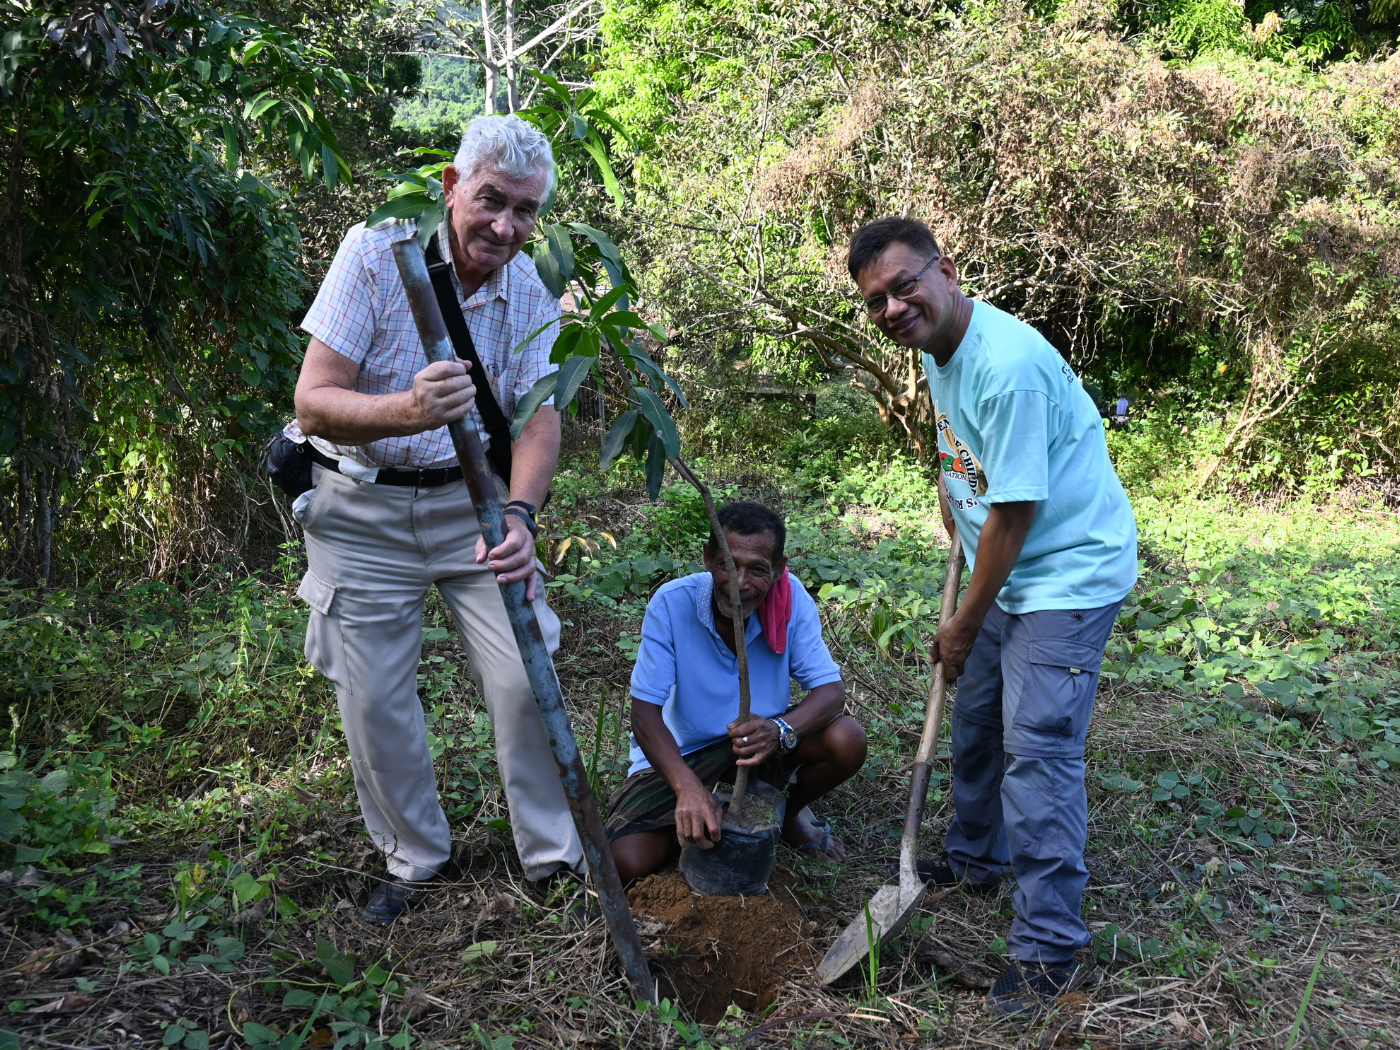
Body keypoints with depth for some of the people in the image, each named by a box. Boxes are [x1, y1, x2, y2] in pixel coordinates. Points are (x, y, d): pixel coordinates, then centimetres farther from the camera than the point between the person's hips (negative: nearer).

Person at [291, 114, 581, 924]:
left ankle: (555, 858, 15)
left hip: (473, 500, 2)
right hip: (363, 510, -2)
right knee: (375, 701, 2)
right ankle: (416, 860, 25)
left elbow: (539, 419, -11)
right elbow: (313, 402, -21)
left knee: (526, 677, -4)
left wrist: (519, 517, -32)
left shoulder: (532, 294, -5)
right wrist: (408, 412, -43)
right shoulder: (376, 253, -17)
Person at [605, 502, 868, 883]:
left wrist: (780, 730, -41)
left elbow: (830, 689, -18)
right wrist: (688, 788, -41)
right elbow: (645, 712, -24)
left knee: (847, 741, -26)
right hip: (680, 755, -2)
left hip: (761, 748, 2)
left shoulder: (792, 598, -18)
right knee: (628, 862, -23)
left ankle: (791, 814, 7)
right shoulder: (671, 604, -23)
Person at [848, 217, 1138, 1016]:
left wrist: (964, 626, -12)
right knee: (977, 721, 20)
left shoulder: (1008, 365, -28)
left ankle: (1049, 949, 1)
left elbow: (1014, 513, -24)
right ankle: (977, 861, 42)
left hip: (1070, 575, -10)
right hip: (1005, 571, 10)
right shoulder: (939, 349, 3)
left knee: (1037, 748, -11)